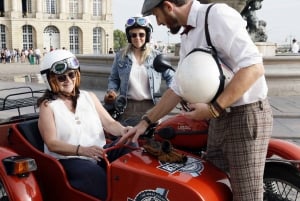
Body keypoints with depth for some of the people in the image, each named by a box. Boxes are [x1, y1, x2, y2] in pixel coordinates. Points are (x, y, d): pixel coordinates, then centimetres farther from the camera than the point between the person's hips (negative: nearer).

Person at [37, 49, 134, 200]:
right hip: (69, 160, -4)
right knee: (105, 184, -35)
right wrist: (82, 150, -27)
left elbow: (109, 123, 9)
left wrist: (123, 131, -16)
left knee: (130, 147, -26)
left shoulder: (89, 97, 15)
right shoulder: (48, 106, 2)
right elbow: (52, 143, -8)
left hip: (100, 153, 5)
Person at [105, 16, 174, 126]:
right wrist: (111, 90, -4)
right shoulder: (120, 56, 9)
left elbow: (170, 76, 11)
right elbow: (113, 78, 15)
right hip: (128, 107, 1)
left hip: (150, 107, 0)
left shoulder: (156, 56, 6)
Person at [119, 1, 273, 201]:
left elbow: (254, 67, -23)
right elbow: (177, 89, 19)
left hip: (246, 115, -9)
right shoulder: (188, 39, 12)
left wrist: (213, 108, -22)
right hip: (219, 119, 9)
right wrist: (146, 122, 17)